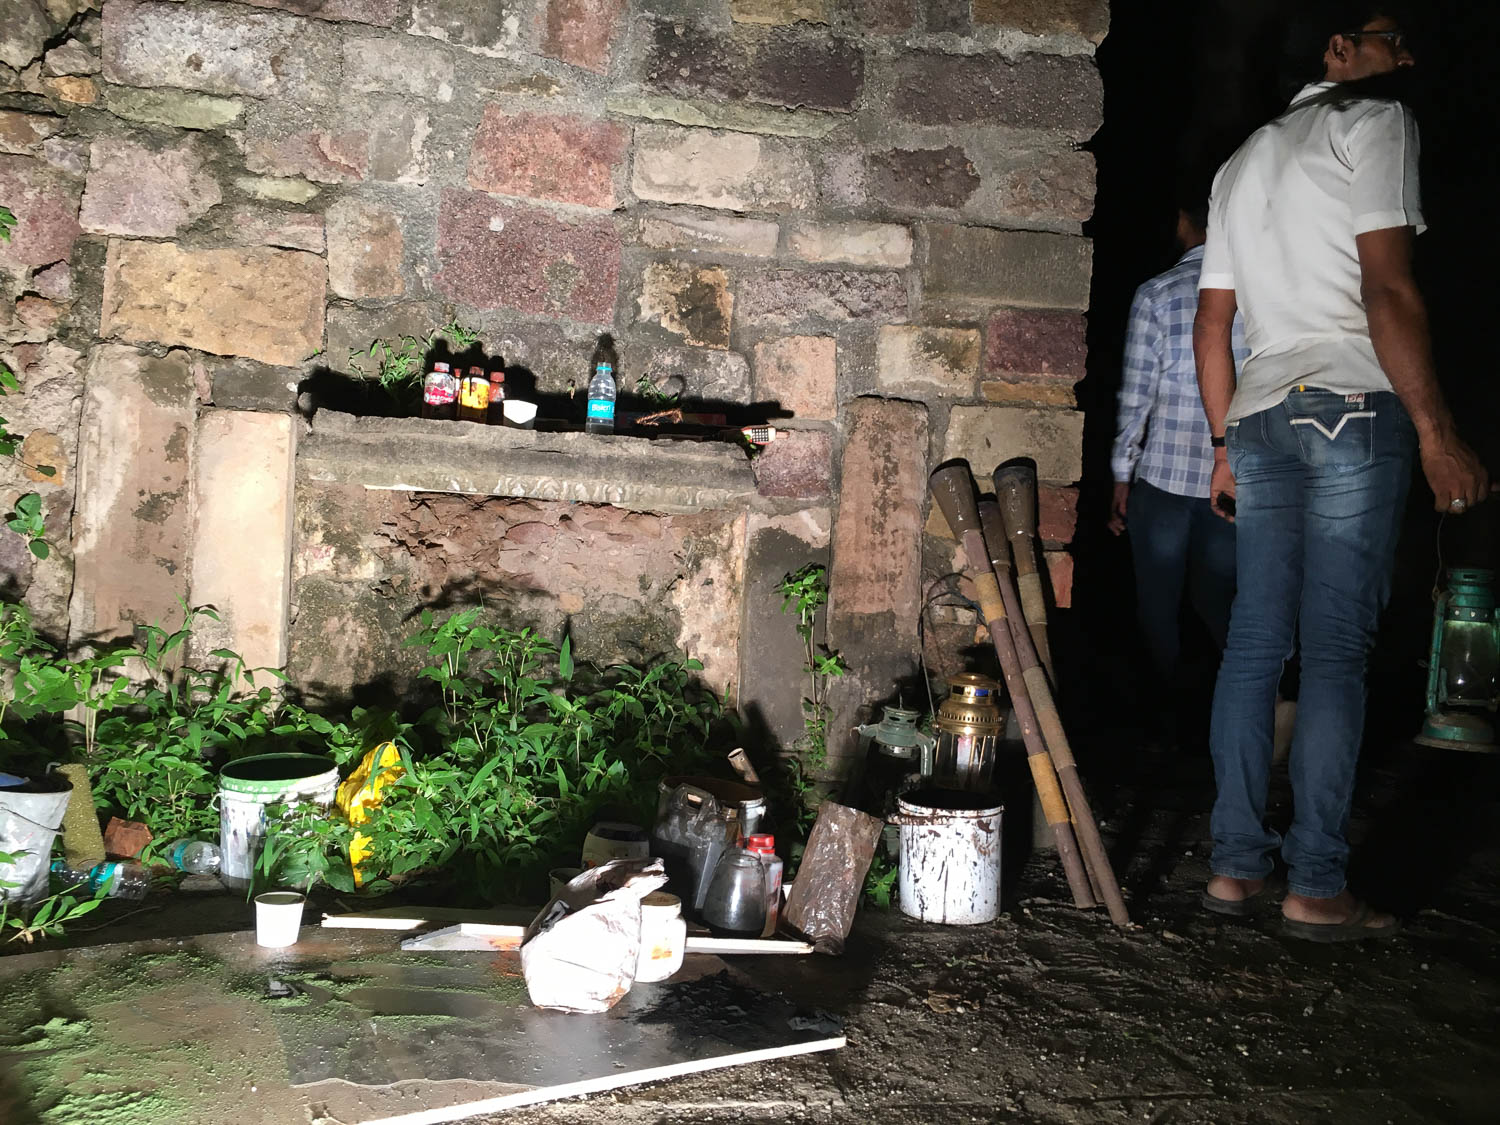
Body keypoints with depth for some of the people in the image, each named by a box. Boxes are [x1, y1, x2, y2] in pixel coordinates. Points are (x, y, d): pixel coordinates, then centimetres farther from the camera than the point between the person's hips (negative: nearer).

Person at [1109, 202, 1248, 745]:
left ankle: (1172, 716, 10)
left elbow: (1137, 393, -7)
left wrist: (1120, 475, 1)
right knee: (1215, 598, 16)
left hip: (1165, 472, -3)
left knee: (1159, 603, 9)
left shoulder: (1156, 294, -5)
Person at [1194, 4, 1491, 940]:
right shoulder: (1377, 123, 2)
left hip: (1260, 417, 7)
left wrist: (1227, 444, 23)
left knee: (1256, 643, 6)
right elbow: (1387, 288, -11)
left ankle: (1237, 865, 8)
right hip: (1355, 408, -7)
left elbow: (1212, 323, 20)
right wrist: (1437, 432, -12)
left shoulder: (1243, 161, 24)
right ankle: (1318, 887, -5)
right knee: (1337, 650, -7)